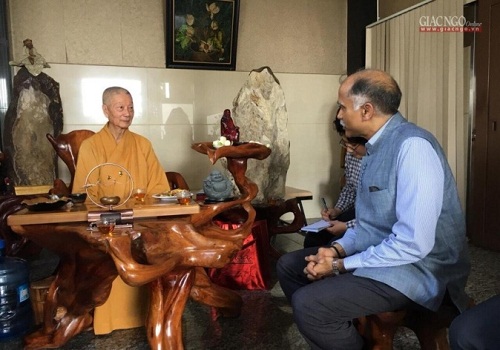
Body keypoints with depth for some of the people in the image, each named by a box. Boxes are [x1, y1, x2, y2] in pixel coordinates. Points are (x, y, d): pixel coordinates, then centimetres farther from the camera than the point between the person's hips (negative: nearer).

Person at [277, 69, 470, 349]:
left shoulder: (412, 146, -23)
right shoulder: (377, 146, 7)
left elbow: (413, 243, -28)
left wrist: (341, 265, -18)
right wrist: (338, 249, -4)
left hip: (415, 268, -9)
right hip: (376, 253, 9)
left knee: (307, 304, -26)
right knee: (289, 265, 9)